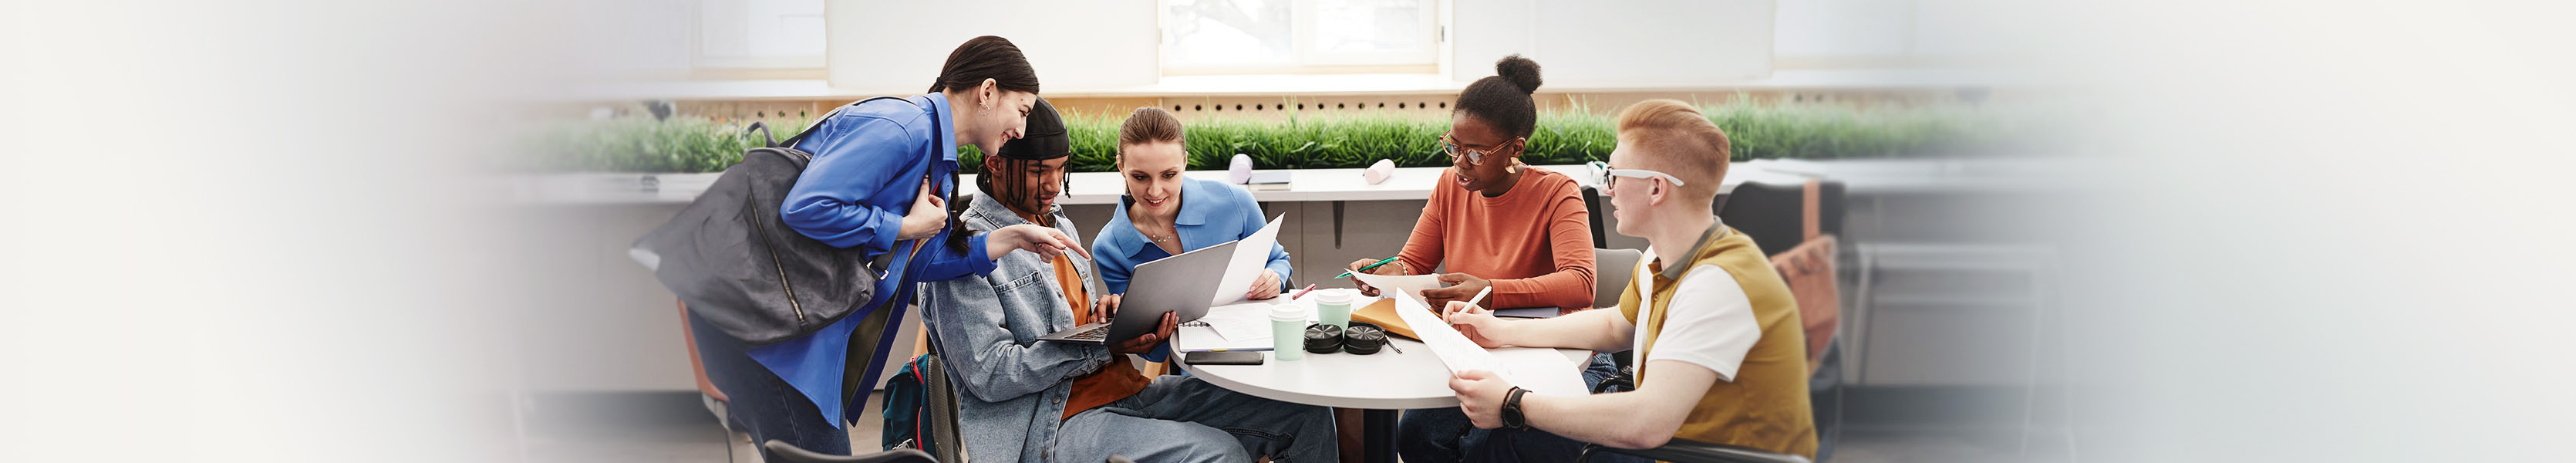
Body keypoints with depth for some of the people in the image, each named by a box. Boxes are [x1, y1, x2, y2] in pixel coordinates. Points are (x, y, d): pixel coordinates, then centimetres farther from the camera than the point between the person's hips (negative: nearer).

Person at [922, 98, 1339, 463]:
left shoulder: (1057, 223, 19)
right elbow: (988, 375, -17)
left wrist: (1109, 317, 3)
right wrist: (1105, 346, -22)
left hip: (1126, 389, 8)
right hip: (1052, 426, -8)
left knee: (1308, 418, -4)